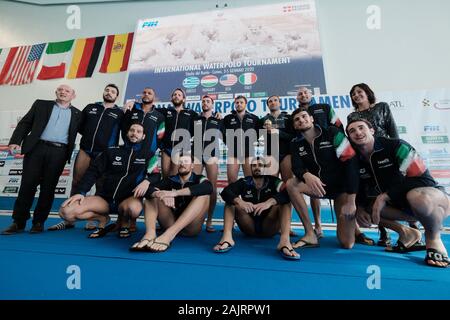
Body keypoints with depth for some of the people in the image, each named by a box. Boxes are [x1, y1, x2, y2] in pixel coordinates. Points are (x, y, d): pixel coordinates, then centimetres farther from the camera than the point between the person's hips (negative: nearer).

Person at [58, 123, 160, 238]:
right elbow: (93, 172, 6)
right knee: (66, 211, -18)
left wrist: (147, 181, -20)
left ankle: (123, 222, -1)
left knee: (133, 208, -39)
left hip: (128, 199, -2)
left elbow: (156, 175, 3)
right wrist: (81, 191, -8)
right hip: (105, 197, 2)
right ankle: (103, 219, 8)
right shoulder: (112, 151, 9)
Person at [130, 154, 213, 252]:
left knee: (203, 195, -24)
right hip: (171, 224, 3)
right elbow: (149, 189, -9)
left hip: (191, 226, -3)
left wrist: (175, 193, -33)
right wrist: (161, 195, -32)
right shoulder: (170, 180, 9)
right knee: (151, 196, -6)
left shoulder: (199, 179, 2)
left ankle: (169, 234, -38)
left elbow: (209, 188, -25)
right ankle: (150, 234, -33)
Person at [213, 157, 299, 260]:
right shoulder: (244, 182, 2)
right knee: (232, 199, -14)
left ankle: (285, 240, -41)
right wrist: (240, 201, -36)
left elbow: (288, 193, -21)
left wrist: (269, 202, -39)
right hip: (249, 227, 1)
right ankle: (227, 237, -36)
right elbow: (225, 192, -16)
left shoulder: (273, 181, 0)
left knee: (284, 201, -19)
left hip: (269, 228, -1)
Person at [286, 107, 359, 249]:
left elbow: (351, 163, -17)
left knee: (347, 243, -11)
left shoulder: (331, 133, -12)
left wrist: (351, 200, -22)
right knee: (290, 184, -27)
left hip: (341, 186, -3)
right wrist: (307, 176, -42)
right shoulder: (296, 143, -2)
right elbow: (296, 167, -15)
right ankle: (310, 234, -17)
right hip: (319, 186, 3)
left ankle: (352, 221, 26)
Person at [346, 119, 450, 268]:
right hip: (401, 204, 7)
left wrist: (385, 196, -24)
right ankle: (406, 233, 9)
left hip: (432, 197, -7)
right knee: (367, 209, -9)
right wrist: (358, 208, -14)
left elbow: (422, 178, -21)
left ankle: (434, 239, -10)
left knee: (417, 197, -39)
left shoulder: (396, 146, -17)